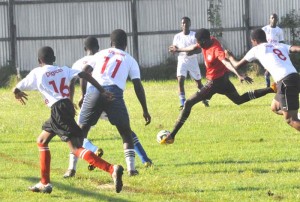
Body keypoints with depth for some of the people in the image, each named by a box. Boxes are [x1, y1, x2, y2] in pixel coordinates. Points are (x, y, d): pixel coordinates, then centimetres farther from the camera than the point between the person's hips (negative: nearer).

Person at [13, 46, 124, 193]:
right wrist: (102, 91, 5)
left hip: (58, 109, -7)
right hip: (68, 106, 7)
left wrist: (18, 95, 40)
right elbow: (85, 75, 5)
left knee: (76, 148, -9)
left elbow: (16, 90, 16)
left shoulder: (36, 73, 6)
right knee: (42, 141, 18)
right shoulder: (63, 70, 18)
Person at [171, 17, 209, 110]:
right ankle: (182, 103, -19)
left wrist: (193, 51, -29)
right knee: (180, 80, -18)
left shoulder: (195, 35, -5)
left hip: (192, 60, 0)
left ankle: (204, 99, 36)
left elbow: (200, 49, -8)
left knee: (198, 82, 10)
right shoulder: (177, 37, 2)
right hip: (182, 60, 1)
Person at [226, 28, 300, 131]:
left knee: (290, 119, -5)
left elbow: (237, 65, 22)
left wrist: (230, 57, 43)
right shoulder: (281, 46, 23)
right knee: (275, 108, 26)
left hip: (286, 82, -7)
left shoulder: (256, 49, 10)